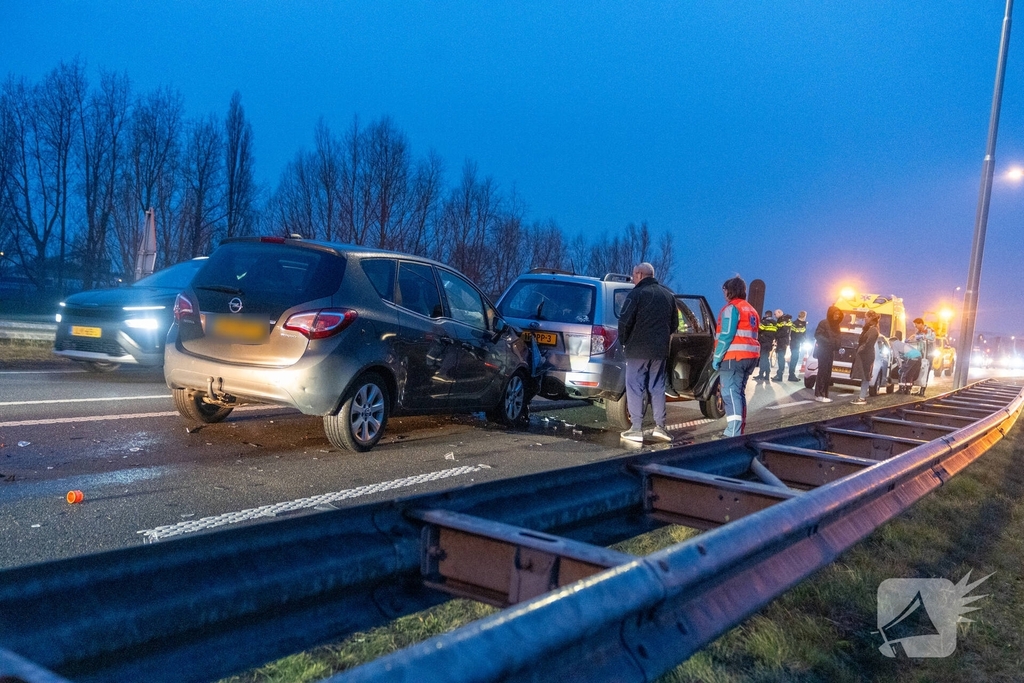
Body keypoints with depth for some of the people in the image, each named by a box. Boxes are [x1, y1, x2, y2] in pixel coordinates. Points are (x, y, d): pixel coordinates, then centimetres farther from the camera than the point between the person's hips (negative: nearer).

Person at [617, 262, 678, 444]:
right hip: (660, 350, 6)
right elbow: (674, 323, 17)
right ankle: (660, 427, 15)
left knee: (635, 388, -1)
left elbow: (624, 321, -15)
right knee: (657, 388, 14)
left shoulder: (636, 294, -10)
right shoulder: (668, 295, 13)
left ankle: (636, 430, -3)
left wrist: (624, 341, 1)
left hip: (638, 350, -6)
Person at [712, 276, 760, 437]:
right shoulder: (751, 310, 22)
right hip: (750, 357, 9)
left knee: (730, 393, -12)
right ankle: (739, 429, 18)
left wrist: (717, 357, -13)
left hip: (733, 357, -9)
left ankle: (733, 433, -21)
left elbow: (726, 335, -16)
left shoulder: (732, 308, -7)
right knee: (739, 392, 15)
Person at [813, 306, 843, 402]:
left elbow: (837, 338, 19)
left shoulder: (836, 325, 15)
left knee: (827, 374, 7)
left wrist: (837, 346, 1)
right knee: (822, 372, -11)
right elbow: (817, 335, -16)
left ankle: (824, 394, 12)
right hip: (823, 351, -8)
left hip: (830, 352, 8)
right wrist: (828, 341, -24)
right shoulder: (824, 323, -10)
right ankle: (819, 395, -11)